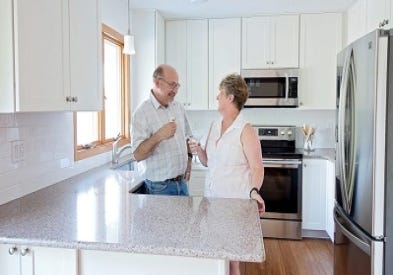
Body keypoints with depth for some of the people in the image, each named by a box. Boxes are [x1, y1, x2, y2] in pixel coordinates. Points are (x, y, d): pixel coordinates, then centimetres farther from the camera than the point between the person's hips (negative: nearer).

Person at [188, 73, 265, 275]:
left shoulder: (246, 131, -12)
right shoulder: (214, 126, 8)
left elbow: (257, 167, -16)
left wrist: (254, 191, -33)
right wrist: (198, 150, -5)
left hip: (235, 200, -6)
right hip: (212, 197, 7)